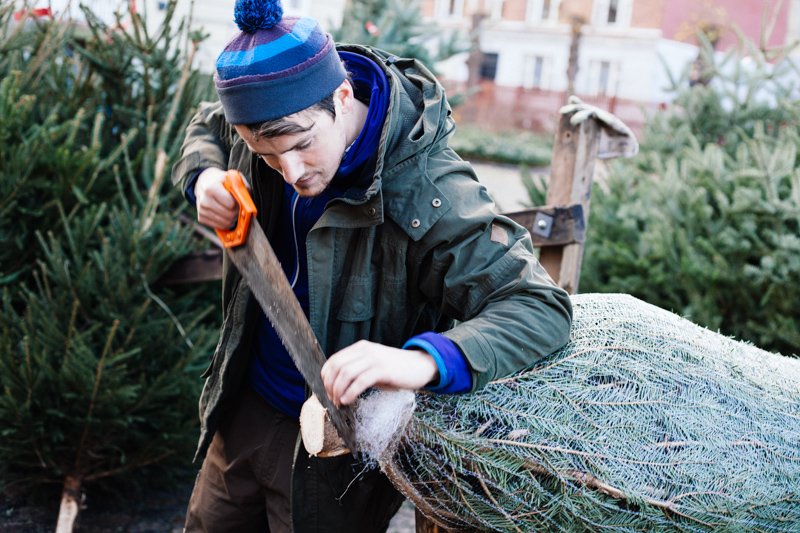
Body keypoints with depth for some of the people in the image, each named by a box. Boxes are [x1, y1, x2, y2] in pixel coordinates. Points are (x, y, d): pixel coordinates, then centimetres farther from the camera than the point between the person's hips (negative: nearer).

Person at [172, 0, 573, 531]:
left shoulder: (427, 194, -32)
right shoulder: (270, 118, -12)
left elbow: (543, 309, -34)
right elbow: (206, 128, 12)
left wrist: (425, 361, -52)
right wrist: (204, 178, -12)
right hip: (247, 406, 6)